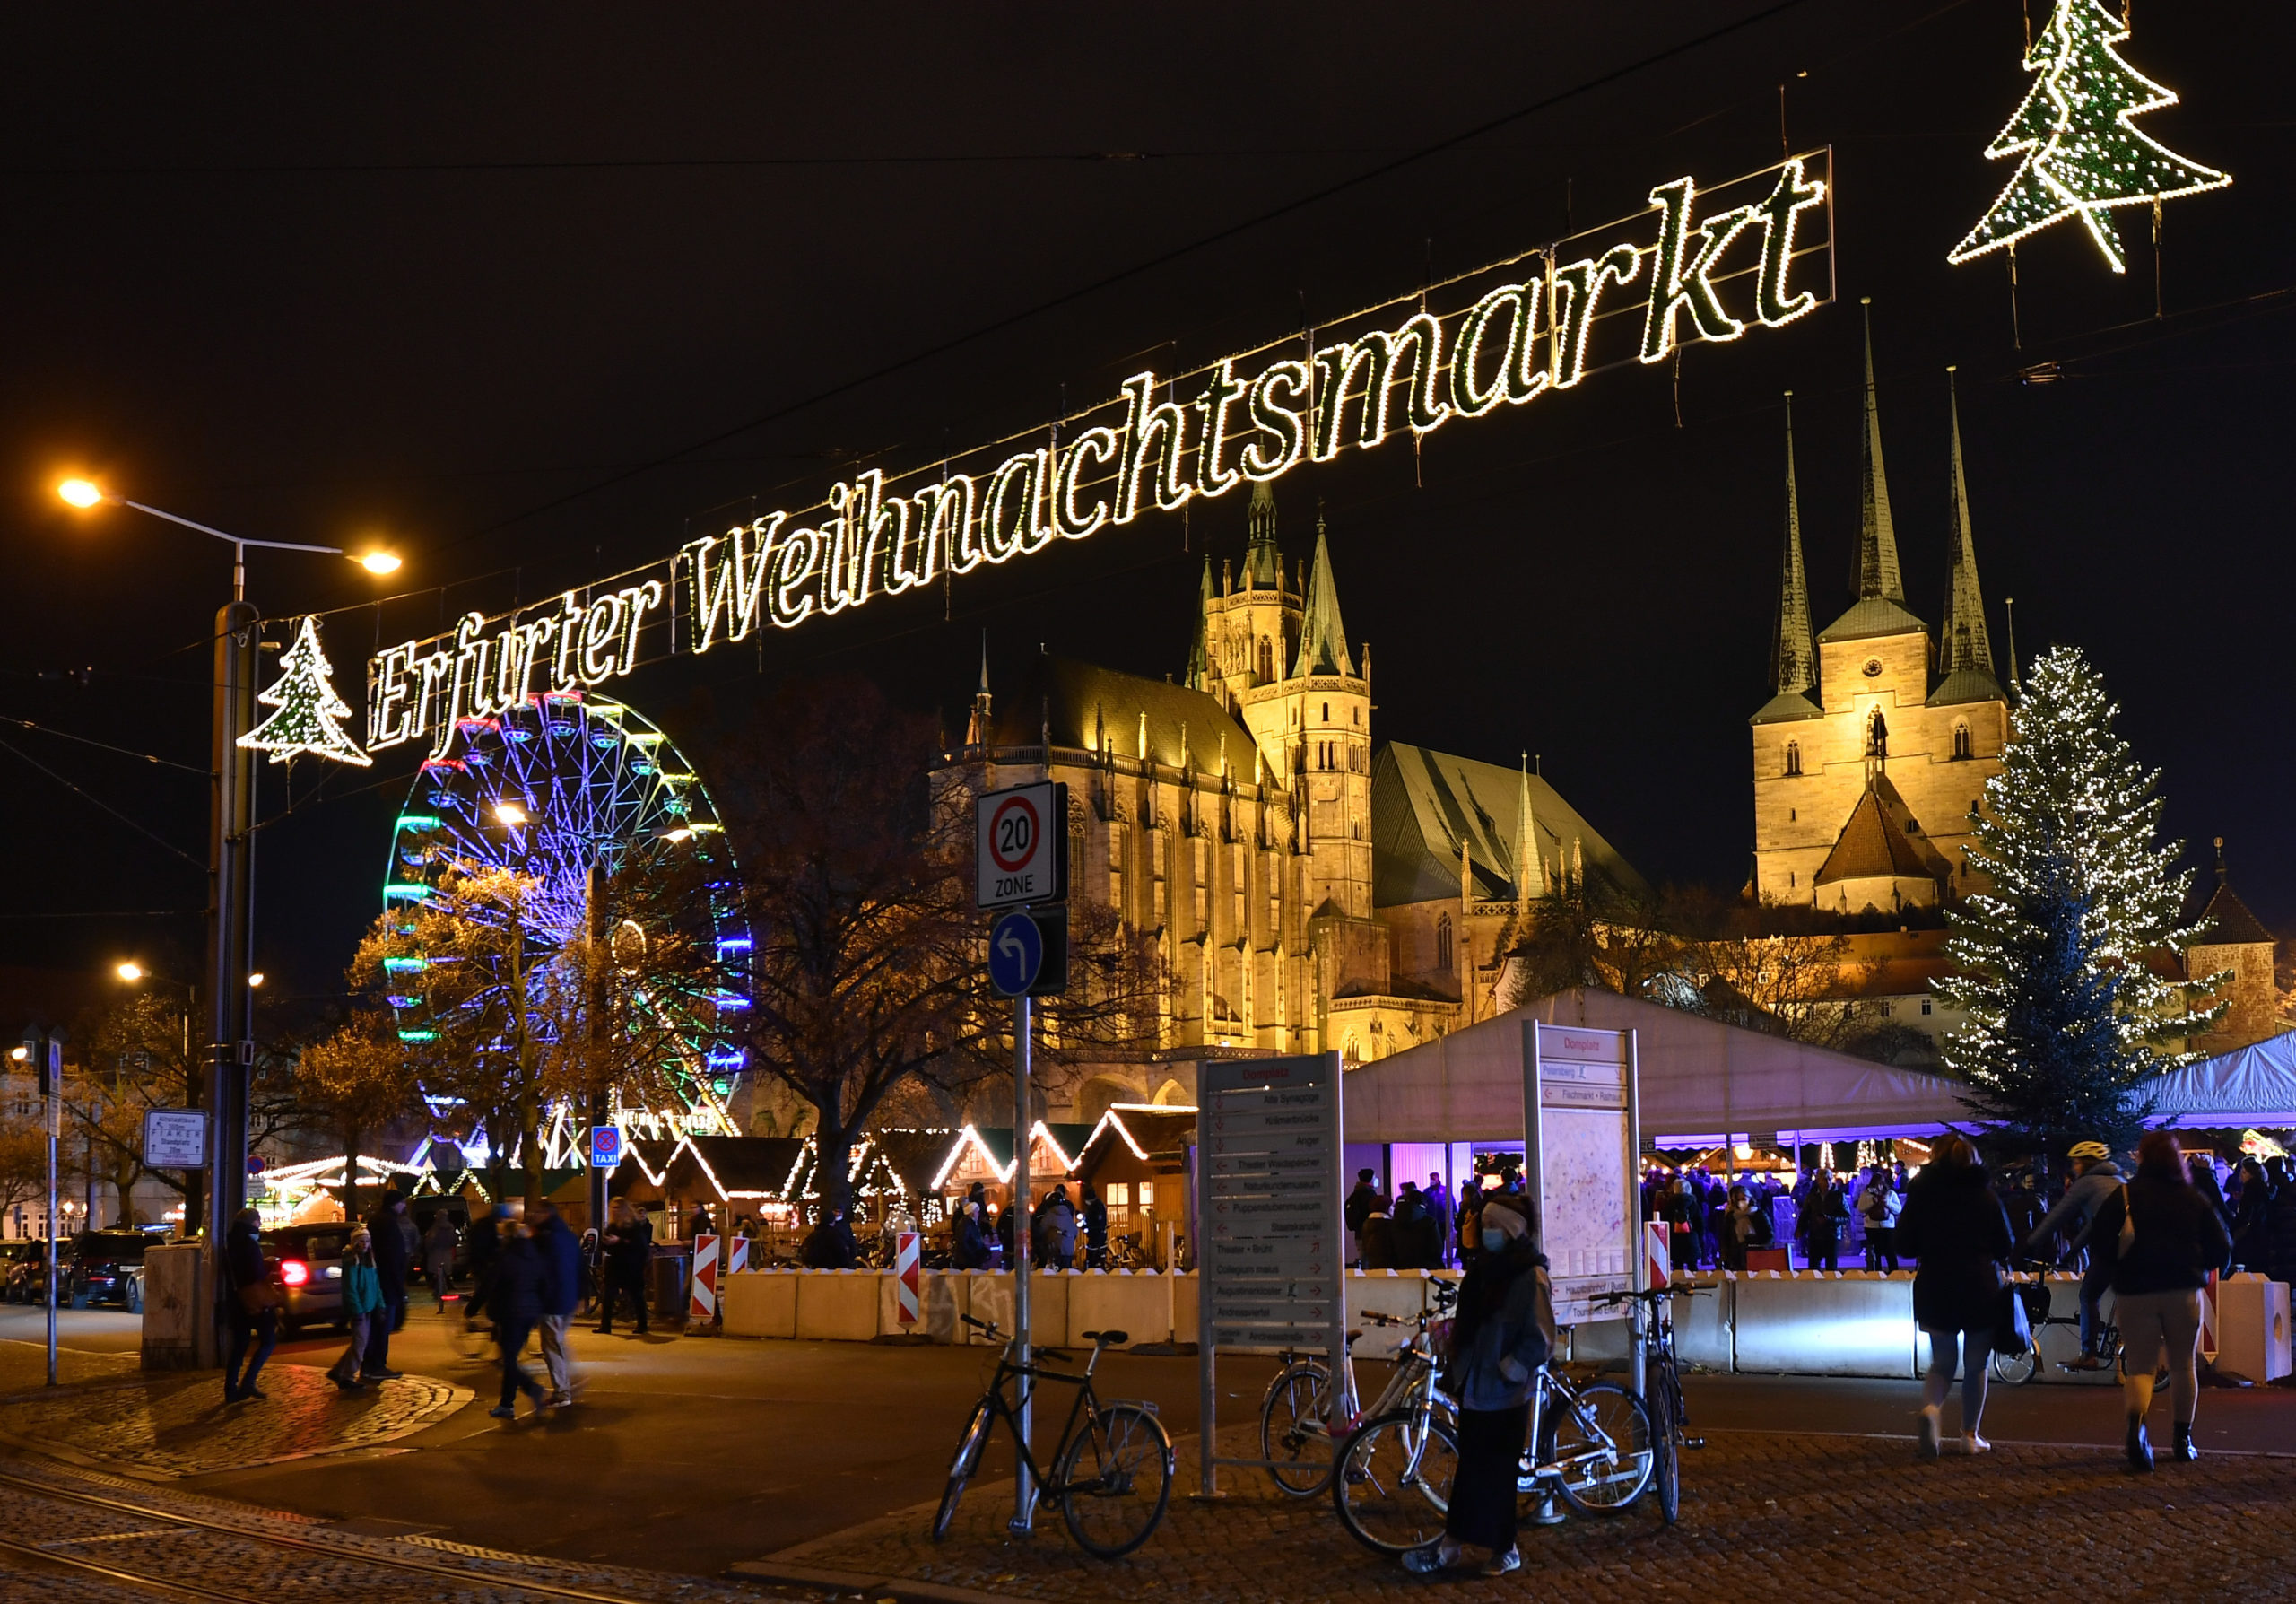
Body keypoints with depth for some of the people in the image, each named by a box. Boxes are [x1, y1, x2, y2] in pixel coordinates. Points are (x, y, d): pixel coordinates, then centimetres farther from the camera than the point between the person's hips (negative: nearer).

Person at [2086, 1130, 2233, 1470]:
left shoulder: (2124, 1195, -2)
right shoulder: (2194, 1198, 5)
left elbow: (2098, 1242, -8)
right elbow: (2221, 1247, 6)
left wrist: (2118, 1269, 10)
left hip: (2135, 1291, -1)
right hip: (2183, 1290, 1)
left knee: (2139, 1366, 2)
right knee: (2184, 1366, 16)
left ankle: (2136, 1429, -24)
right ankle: (2183, 1440, 20)